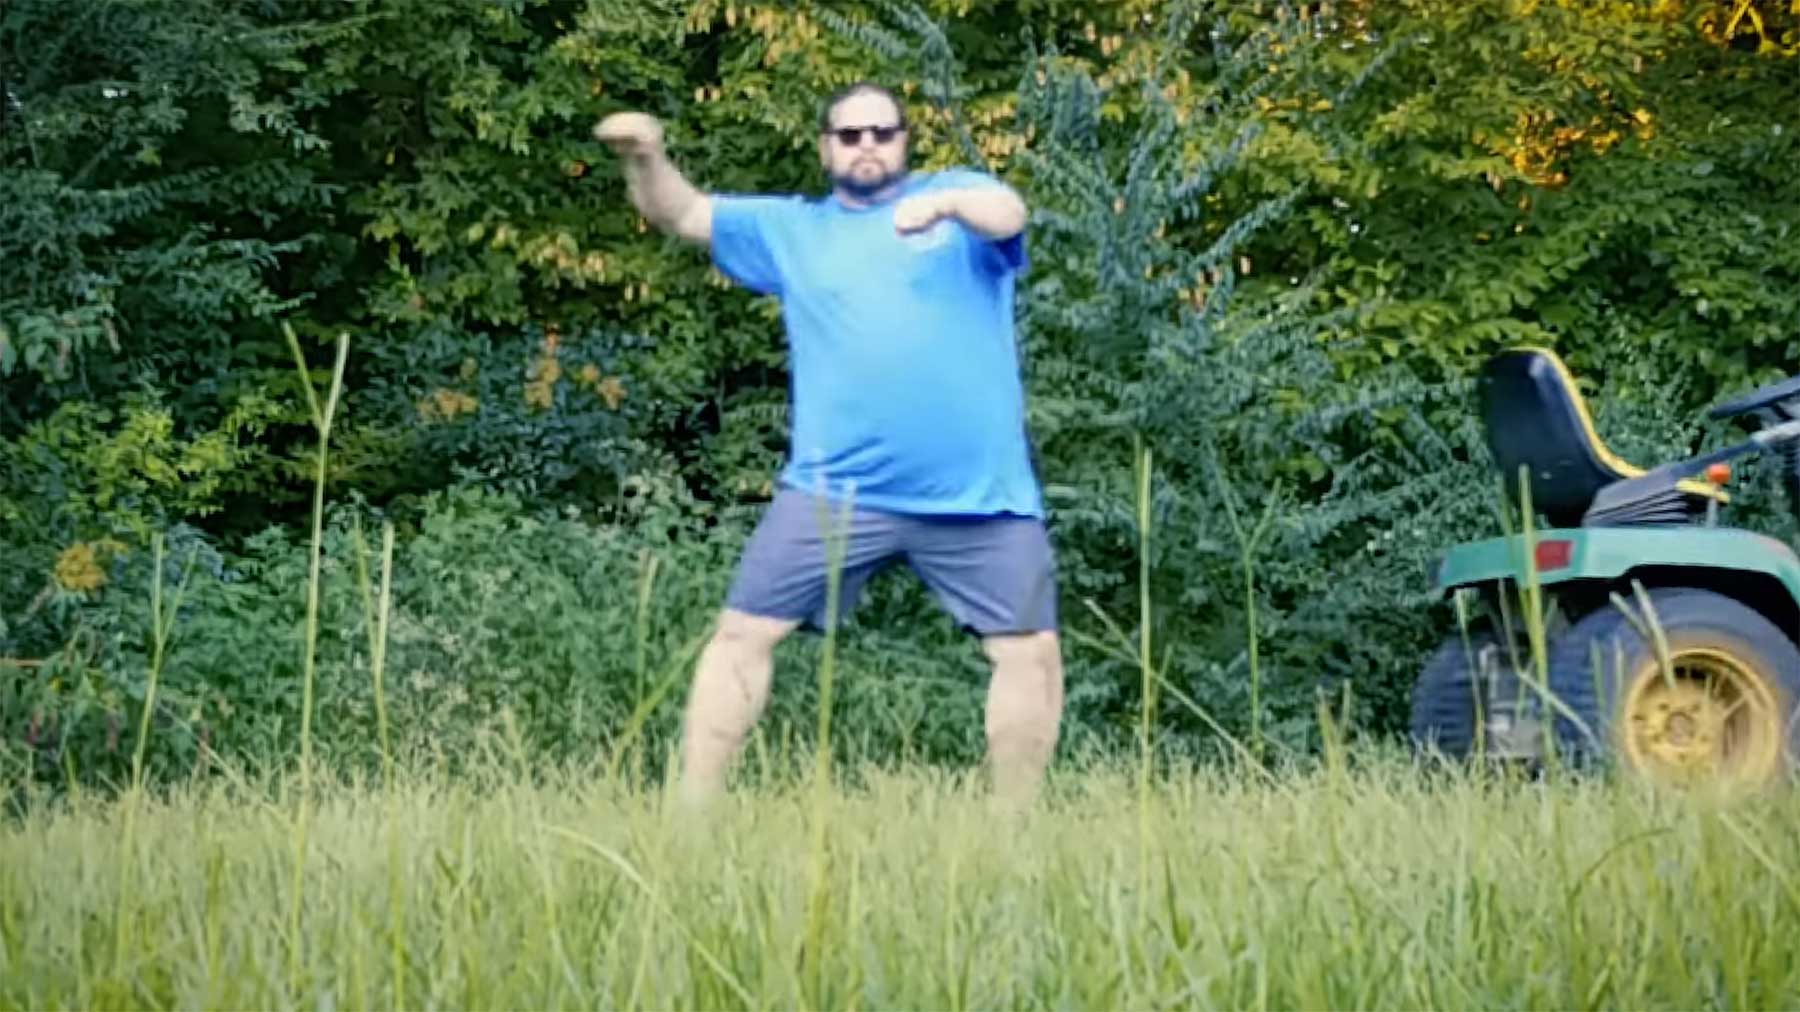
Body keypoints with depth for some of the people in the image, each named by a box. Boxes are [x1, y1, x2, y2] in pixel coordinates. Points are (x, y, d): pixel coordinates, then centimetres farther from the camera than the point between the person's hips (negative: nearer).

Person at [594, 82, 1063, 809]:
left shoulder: (957, 194, 8)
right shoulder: (790, 228, 14)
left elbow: (1008, 214, -14)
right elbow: (682, 213, 8)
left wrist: (947, 204, -37)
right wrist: (646, 158, -14)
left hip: (978, 495, -1)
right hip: (834, 490, 1)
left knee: (1031, 652, 0)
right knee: (743, 634, -4)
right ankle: (690, 811, 2)